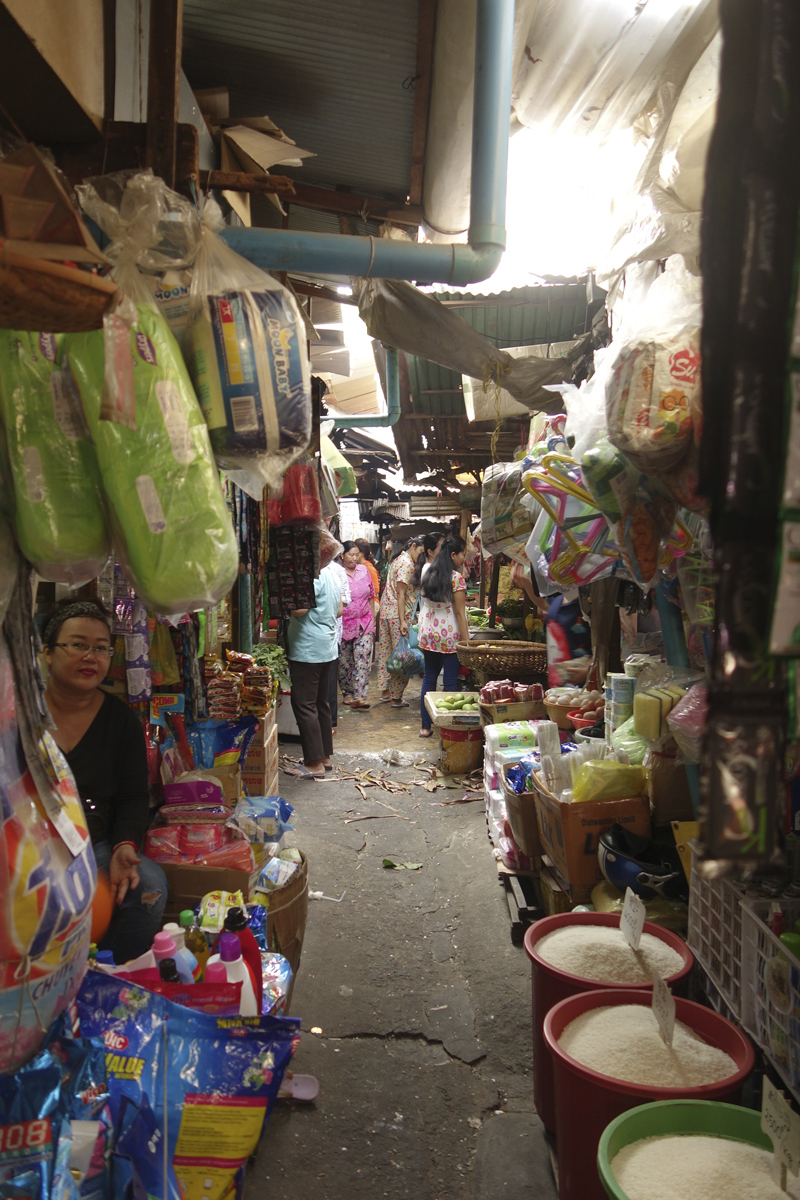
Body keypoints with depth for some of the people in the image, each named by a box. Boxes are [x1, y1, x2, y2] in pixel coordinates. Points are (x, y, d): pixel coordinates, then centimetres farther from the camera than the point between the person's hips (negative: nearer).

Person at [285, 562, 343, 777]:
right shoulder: (332, 572, 11)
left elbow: (299, 609, -26)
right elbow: (339, 610, 17)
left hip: (308, 650, -10)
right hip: (327, 648, 10)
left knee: (303, 704, -4)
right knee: (321, 703, 16)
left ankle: (315, 763, -1)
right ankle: (325, 756, 24)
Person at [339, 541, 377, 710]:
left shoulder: (363, 570, 6)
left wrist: (372, 619, 13)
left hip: (364, 623, 3)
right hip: (343, 624, -3)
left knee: (363, 660, -8)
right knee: (344, 662, 8)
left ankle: (359, 697, -11)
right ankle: (347, 693, 26)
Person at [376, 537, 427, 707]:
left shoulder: (399, 559, 17)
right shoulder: (407, 564, -14)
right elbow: (401, 594, -19)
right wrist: (402, 621, -22)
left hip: (385, 611, 10)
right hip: (398, 614, -10)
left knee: (386, 652, 14)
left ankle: (385, 691, 23)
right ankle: (396, 698, 0)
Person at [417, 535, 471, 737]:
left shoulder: (427, 572, 7)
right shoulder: (456, 578, -13)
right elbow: (459, 613, -14)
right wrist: (466, 641, -12)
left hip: (428, 635, 6)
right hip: (449, 637, -6)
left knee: (429, 679, 12)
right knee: (451, 682, 0)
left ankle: (425, 726, 17)